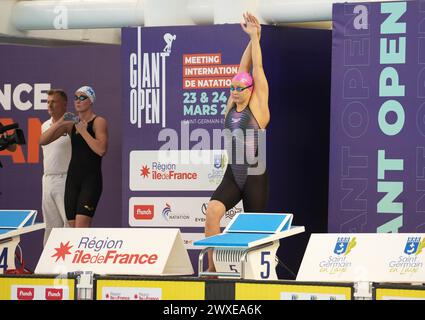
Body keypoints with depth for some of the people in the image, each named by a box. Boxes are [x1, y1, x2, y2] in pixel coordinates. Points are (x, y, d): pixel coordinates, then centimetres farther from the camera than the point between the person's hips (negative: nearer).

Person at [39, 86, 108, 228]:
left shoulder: (98, 122, -3)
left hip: (91, 179, -7)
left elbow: (101, 149, -18)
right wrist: (60, 123, -5)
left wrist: (83, 131, -15)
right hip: (73, 178, 7)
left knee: (81, 227, -19)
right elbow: (43, 140, 8)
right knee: (73, 226, 5)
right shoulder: (71, 124, 13)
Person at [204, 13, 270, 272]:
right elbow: (243, 68, 7)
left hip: (255, 177, -3)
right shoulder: (232, 106, 7)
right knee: (213, 210, -21)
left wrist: (255, 37, -2)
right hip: (233, 176, 3)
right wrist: (251, 39, 5)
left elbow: (257, 68, -5)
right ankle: (213, 266, -20)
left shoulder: (258, 107, -4)